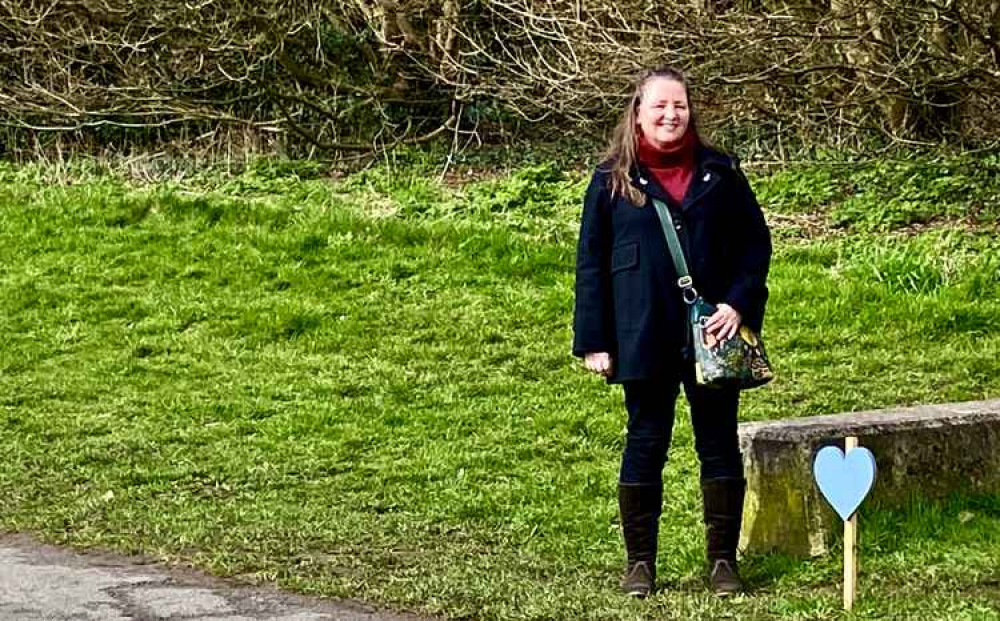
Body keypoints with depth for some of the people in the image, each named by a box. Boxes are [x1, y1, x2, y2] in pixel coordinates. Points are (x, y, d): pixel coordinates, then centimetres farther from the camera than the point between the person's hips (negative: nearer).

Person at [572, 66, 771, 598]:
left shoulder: (719, 172, 5)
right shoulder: (613, 180, 1)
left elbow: (756, 243, 7)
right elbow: (591, 264, 2)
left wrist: (739, 304, -8)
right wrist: (594, 342, -4)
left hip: (712, 336, 1)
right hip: (644, 339, -1)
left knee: (719, 444, 5)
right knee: (645, 443, 6)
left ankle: (723, 559, 13)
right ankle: (640, 561, 15)